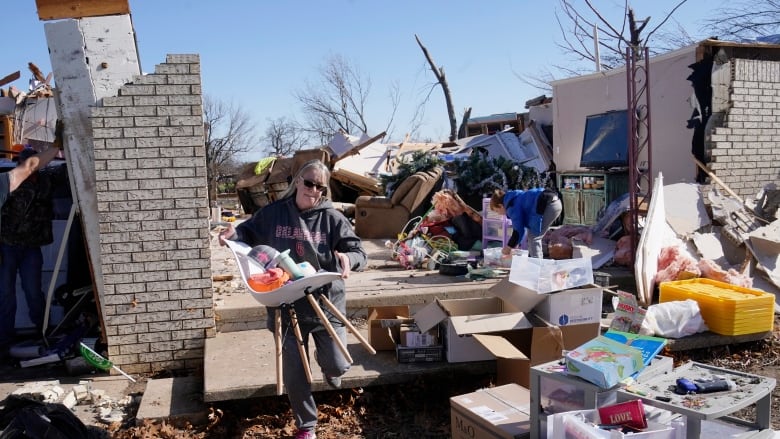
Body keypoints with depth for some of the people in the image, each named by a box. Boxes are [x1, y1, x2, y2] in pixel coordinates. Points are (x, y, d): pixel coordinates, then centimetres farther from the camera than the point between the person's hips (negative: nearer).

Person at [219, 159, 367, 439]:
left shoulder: (332, 218, -6)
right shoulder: (274, 213, -2)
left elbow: (359, 253, -8)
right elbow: (250, 233, 11)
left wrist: (347, 258, -31)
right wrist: (233, 233, -12)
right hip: (287, 306, 1)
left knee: (338, 366, 2)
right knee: (294, 373, 8)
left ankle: (324, 359, 43)